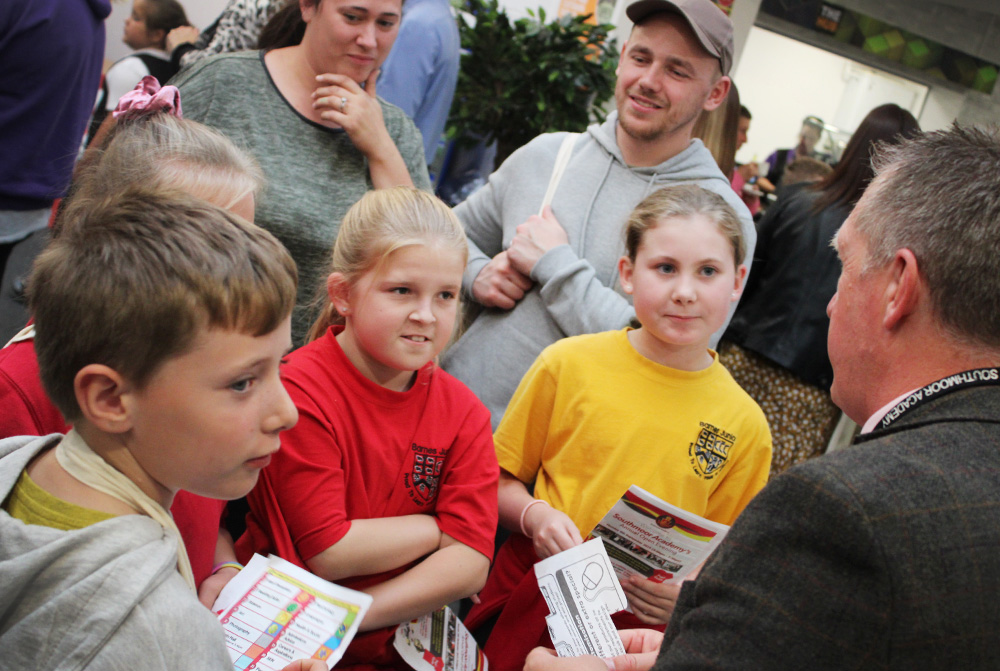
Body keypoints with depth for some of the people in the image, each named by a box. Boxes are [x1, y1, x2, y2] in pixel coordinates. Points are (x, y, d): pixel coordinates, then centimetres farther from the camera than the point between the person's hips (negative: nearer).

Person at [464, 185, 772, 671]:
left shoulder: (745, 425, -4)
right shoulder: (568, 364, -5)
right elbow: (500, 480, 4)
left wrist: (689, 594, -13)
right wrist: (535, 516, -15)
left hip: (639, 628, 0)